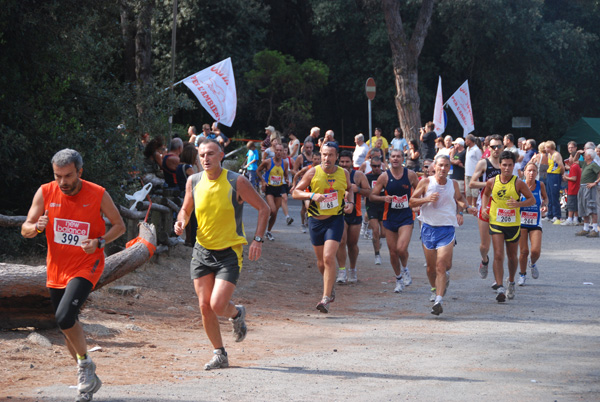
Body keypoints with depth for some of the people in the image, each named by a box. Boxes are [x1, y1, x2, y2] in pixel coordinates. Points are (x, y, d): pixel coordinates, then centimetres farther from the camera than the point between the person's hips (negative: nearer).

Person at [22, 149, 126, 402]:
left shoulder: (98, 195, -10)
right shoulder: (45, 193, -3)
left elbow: (119, 225, 2)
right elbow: (25, 230, -1)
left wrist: (100, 242, -17)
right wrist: (37, 227, -25)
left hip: (86, 267, -5)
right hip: (57, 270, 5)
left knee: (65, 316, -25)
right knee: (68, 330, 11)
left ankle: (85, 364, -2)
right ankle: (88, 381, 28)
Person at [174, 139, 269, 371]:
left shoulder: (237, 182, -11)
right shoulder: (193, 182, 1)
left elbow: (263, 208, -2)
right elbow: (186, 209, 16)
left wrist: (258, 240, -12)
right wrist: (181, 222, -8)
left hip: (229, 252, -4)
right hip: (202, 250, 4)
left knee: (218, 305, -15)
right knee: (205, 306, -1)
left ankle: (237, 314, 21)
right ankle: (219, 355, 15)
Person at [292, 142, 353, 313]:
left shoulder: (344, 173, 0)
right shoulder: (313, 172, -6)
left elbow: (349, 189, 21)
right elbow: (295, 192, -4)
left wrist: (350, 202, 3)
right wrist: (311, 195, -21)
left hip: (335, 219, -1)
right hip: (316, 220, 1)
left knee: (329, 257, -17)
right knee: (321, 261, 12)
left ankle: (326, 299, -16)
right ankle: (330, 289, 40)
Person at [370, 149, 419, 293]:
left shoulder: (411, 175, -2)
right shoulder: (384, 177, -3)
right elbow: (372, 196, 1)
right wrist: (384, 198, -17)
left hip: (406, 217, -2)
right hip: (390, 217, 2)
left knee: (401, 248, -20)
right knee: (393, 251, 6)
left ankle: (405, 269, 12)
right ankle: (398, 279, 27)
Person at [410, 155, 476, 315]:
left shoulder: (453, 184, 5)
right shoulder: (426, 182, -2)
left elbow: (459, 198, 27)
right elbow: (411, 202, 0)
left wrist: (466, 207, 8)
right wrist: (427, 199, -16)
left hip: (447, 229, 0)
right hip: (429, 228, 1)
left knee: (442, 266, -15)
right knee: (431, 266, 11)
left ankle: (438, 301, -17)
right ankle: (435, 289, 41)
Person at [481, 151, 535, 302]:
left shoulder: (519, 183, -9)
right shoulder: (492, 182, -3)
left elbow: (532, 200, -2)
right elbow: (485, 194, 19)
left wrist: (519, 204, -20)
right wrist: (484, 208, 1)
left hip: (513, 225, 0)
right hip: (496, 223, 0)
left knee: (512, 256, 15)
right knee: (498, 255, -13)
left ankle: (511, 281, 41)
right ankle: (500, 288, -15)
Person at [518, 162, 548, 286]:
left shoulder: (540, 185, -3)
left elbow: (545, 197, 15)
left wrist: (544, 204, -5)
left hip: (536, 224, 1)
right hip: (521, 223, -1)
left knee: (536, 251, -12)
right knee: (524, 251, -3)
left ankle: (532, 264, 24)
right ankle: (522, 274, 22)